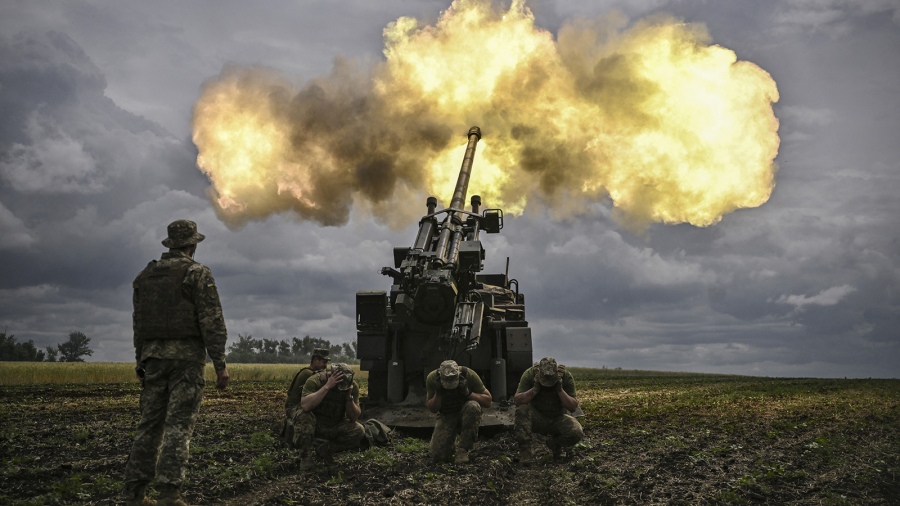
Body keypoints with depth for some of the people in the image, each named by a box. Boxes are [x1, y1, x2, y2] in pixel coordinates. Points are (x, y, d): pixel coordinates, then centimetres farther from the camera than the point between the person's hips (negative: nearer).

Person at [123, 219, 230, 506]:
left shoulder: (145, 276, 14)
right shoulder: (198, 274, -5)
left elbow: (139, 323, 16)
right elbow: (212, 321, -12)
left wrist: (141, 363, 22)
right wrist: (220, 364, -10)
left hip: (154, 356, 5)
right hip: (186, 356, -5)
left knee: (150, 423, 9)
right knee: (178, 424, -7)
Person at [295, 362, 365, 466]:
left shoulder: (353, 386, -11)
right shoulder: (315, 380, -21)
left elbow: (354, 418, -11)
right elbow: (305, 406, -38)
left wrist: (349, 396, -26)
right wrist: (327, 386, -39)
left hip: (335, 427, 3)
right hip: (315, 425, -3)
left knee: (359, 431, -22)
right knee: (304, 416, -35)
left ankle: (326, 448, -9)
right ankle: (305, 454, -18)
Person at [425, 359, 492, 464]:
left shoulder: (469, 374, -23)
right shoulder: (432, 378, -18)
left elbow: (488, 401, -16)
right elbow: (431, 409, -8)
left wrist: (467, 393, -30)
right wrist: (438, 393, -27)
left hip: (466, 414, -1)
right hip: (446, 417, 1)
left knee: (473, 406, -38)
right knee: (437, 456, -19)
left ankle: (464, 449, -22)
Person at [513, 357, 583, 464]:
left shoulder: (566, 377, -15)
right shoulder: (530, 374, -17)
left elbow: (573, 407, -16)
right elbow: (517, 400, -21)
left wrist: (560, 389, -30)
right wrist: (535, 389, -34)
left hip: (558, 418, 1)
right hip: (536, 418, -1)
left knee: (577, 433, -28)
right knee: (522, 409, -32)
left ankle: (554, 443, 6)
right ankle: (524, 449, -20)